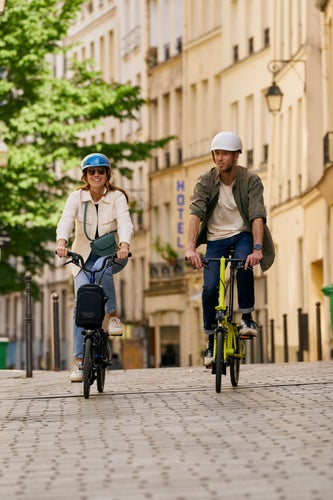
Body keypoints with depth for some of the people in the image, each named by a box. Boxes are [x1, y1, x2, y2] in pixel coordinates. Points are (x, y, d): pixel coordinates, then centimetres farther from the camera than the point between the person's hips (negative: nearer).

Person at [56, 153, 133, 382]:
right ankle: (79, 361, -14)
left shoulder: (117, 197, -7)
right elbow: (66, 221, -21)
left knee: (101, 268, -37)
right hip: (84, 257, 1)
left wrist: (124, 245, -44)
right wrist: (61, 242, -42)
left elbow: (125, 222, -24)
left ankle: (113, 315, -19)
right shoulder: (76, 197, -4)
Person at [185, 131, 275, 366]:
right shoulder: (205, 181, -11)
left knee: (243, 265, -34)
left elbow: (257, 215, -24)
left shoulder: (251, 180, -14)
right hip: (216, 238, 1)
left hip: (243, 234, -1)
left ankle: (247, 318, -15)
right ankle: (212, 341, 6)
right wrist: (191, 247, -38)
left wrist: (257, 248, -40)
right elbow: (196, 213, -23)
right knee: (210, 288, -13)